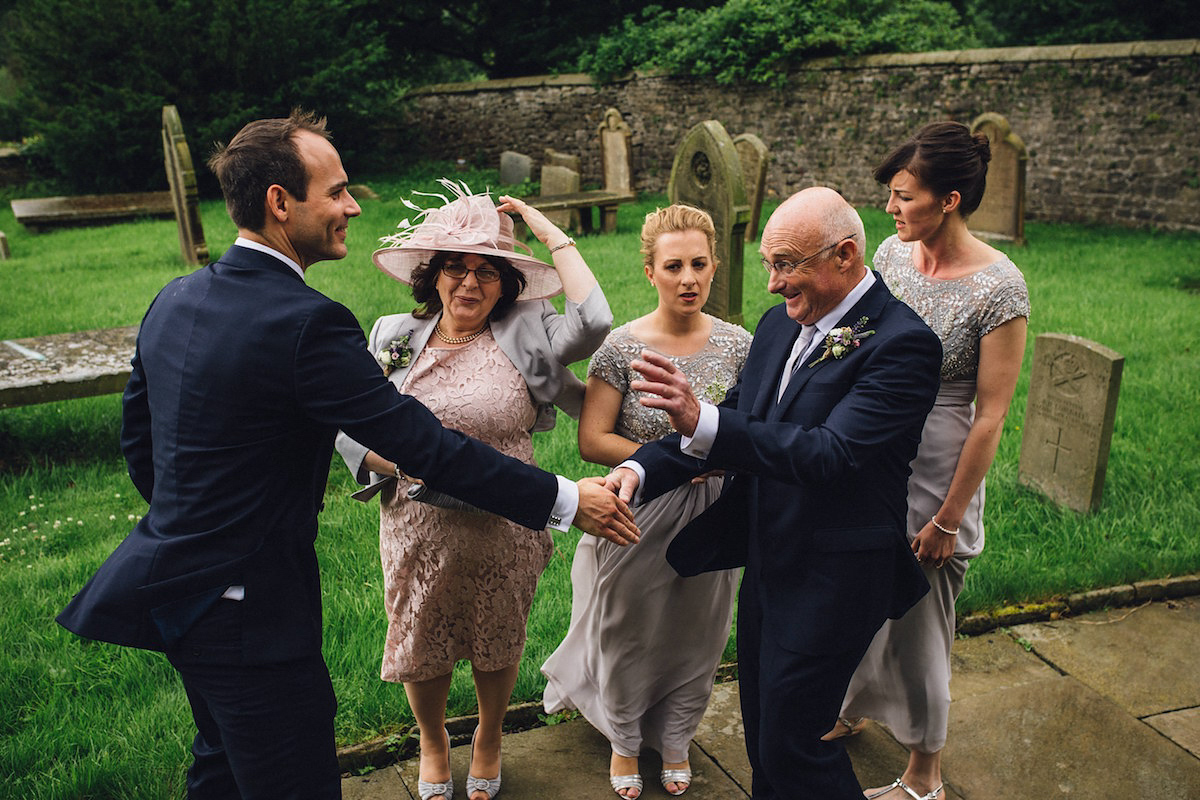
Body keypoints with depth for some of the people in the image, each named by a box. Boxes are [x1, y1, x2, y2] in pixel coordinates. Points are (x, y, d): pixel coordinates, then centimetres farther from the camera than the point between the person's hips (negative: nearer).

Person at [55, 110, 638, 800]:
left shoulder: (175, 299, 3)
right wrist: (565, 499, -16)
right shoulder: (305, 323, -24)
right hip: (249, 610, -9)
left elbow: (137, 437, 13)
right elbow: (422, 444, -23)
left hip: (170, 585, 10)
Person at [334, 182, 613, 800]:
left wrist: (554, 236, -18)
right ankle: (432, 741, 49)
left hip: (504, 534, -1)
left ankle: (489, 739, 50)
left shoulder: (522, 336, -8)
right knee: (421, 647, 18)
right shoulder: (394, 337, -2)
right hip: (418, 532, 1)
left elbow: (592, 321, -27)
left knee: (498, 646, 20)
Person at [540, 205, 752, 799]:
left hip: (711, 516, 3)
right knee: (628, 635, 16)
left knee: (694, 637, 18)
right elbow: (592, 440, -13)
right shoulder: (622, 346, -13)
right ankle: (624, 742, 44)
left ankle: (675, 740, 46)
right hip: (637, 518, -2)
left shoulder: (737, 345, -5)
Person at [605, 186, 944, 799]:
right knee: (761, 732, 22)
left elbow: (829, 454, -31)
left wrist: (702, 421, -39)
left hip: (829, 581, -8)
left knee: (791, 745, 4)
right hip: (766, 565, 8)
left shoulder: (900, 344, -20)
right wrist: (641, 468, -11)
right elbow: (735, 422, 5)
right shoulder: (781, 324, 5)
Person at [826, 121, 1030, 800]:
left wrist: (949, 519, -14)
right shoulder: (892, 253, -1)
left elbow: (990, 417, -16)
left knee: (916, 627, 9)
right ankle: (851, 710, 51)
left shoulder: (999, 287, -19)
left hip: (933, 481, -6)